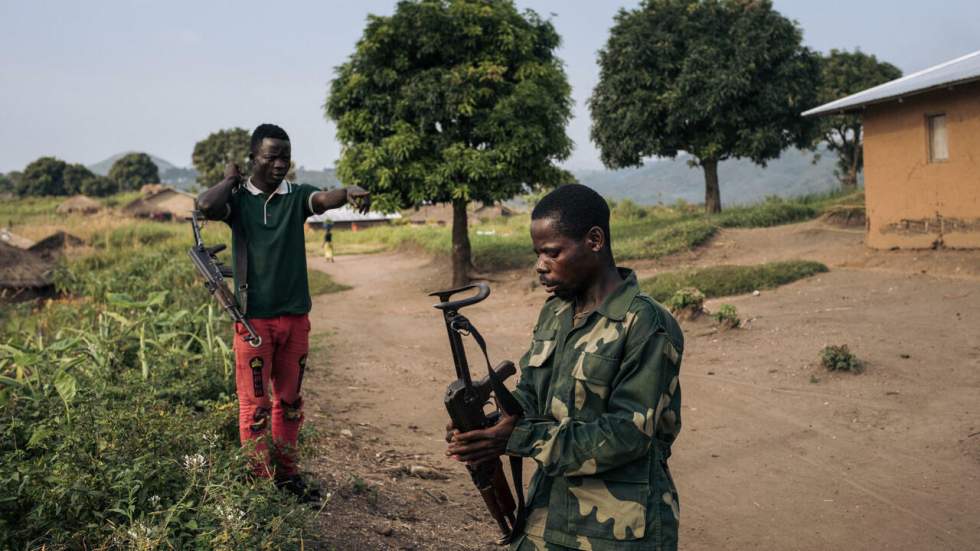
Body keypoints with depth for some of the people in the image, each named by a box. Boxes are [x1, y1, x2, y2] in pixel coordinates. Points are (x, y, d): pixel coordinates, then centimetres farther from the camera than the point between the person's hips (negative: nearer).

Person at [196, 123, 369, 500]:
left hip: (295, 316, 3)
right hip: (253, 317, -3)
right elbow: (206, 206, -25)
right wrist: (230, 180, -8)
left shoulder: (297, 196, 3)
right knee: (255, 404, 3)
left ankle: (287, 473, 27)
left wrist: (348, 193, -41)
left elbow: (324, 199, -19)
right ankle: (259, 479, 14)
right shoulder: (238, 199, -3)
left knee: (289, 400, 13)